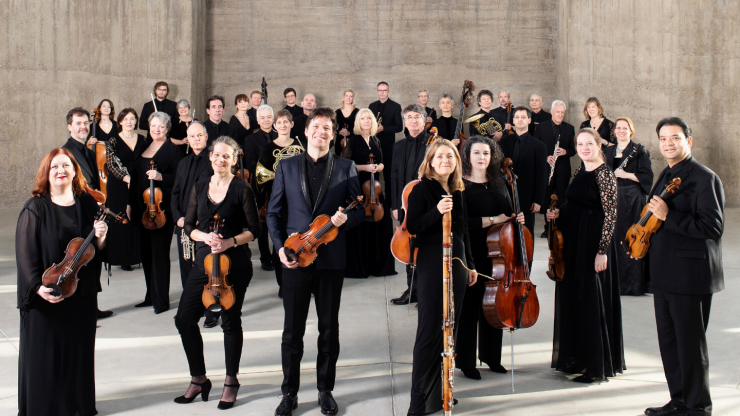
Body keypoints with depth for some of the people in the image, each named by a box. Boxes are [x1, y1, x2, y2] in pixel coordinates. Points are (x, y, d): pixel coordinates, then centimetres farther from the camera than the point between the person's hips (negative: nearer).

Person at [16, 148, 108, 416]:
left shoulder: (88, 204, 6)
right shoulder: (35, 209, -6)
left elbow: (97, 251, 11)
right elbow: (25, 254, -10)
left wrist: (100, 238, -11)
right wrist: (38, 287, -21)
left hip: (82, 294, 4)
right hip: (46, 297, -4)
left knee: (79, 351, 12)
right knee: (45, 354, 3)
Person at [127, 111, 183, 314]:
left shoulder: (172, 150, -5)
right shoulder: (144, 148, 15)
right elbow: (136, 177, 19)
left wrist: (160, 177, -25)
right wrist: (130, 202, 17)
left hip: (161, 208, -7)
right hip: (142, 208, 7)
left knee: (159, 253, -6)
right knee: (146, 253, 12)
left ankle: (161, 300, 0)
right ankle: (151, 296, 22)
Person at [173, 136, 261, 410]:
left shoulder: (241, 190, -4)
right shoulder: (200, 187, 8)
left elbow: (253, 230, -3)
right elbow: (189, 226, 8)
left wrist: (229, 242, -18)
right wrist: (205, 237, -12)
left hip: (234, 263, -4)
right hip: (204, 261, 4)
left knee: (230, 322, 5)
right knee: (184, 319, 1)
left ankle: (231, 382, 22)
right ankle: (199, 379, 18)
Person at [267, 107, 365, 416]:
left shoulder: (346, 168, 5)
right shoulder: (286, 167, 8)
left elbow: (360, 209, 6)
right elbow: (274, 212, 8)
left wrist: (345, 219, -16)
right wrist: (280, 246, -5)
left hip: (331, 259, 0)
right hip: (295, 259, 1)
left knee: (329, 329, 8)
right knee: (292, 330, 5)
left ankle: (325, 390, 23)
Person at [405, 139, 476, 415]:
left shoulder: (457, 192, 13)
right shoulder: (423, 189, -6)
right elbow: (412, 227, -14)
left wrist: (470, 265, 20)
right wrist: (437, 211, -28)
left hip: (457, 266, 7)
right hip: (432, 266, -7)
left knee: (449, 330, 11)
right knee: (430, 331, -7)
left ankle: (440, 390, 22)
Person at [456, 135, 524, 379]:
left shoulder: (499, 183, 11)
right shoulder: (461, 185, -8)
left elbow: (508, 214, 22)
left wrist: (517, 219, 1)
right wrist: (491, 220, -18)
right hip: (471, 255, -6)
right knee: (469, 307, 1)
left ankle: (491, 357, 28)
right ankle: (466, 362, 13)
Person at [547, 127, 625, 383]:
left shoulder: (604, 174, -12)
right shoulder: (580, 172, 12)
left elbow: (610, 215, -16)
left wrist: (602, 250, -20)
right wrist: (558, 213, 1)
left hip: (593, 244, -8)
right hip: (572, 242, 8)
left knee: (592, 301, -2)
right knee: (571, 299, 13)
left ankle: (597, 366, 7)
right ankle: (577, 357, 27)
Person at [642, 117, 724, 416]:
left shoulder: (704, 178, -13)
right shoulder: (666, 176, 14)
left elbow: (712, 226, -22)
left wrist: (667, 216, -25)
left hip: (689, 275, -9)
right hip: (664, 275, 9)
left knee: (690, 344, 1)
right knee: (669, 342, 16)